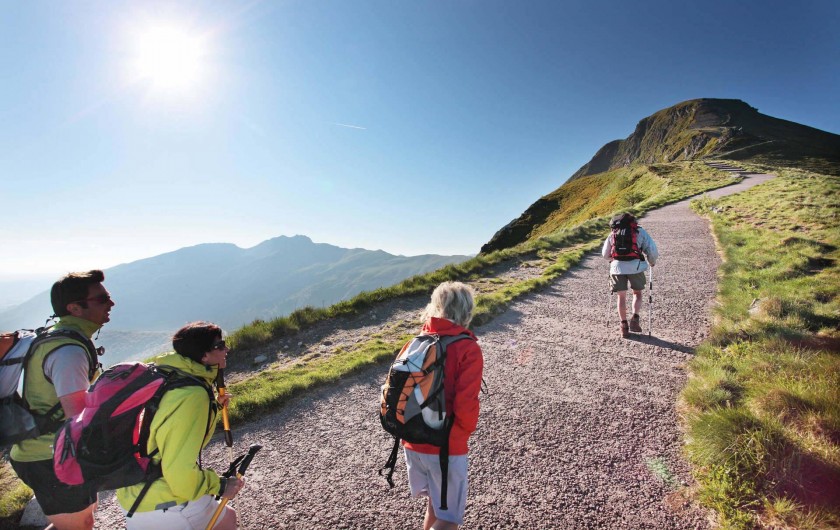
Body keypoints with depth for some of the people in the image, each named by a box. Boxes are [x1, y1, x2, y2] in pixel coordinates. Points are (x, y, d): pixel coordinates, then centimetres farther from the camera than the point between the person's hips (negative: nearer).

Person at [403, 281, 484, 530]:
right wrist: (467, 429, -1)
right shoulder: (468, 349, -17)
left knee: (435, 503, 28)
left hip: (413, 442, 6)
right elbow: (465, 405, -22)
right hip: (447, 446, -5)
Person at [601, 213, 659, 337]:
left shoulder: (612, 234, 17)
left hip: (617, 267, 1)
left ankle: (624, 325, 14)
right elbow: (652, 250, 6)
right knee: (637, 293, 19)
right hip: (635, 266, -1)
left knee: (622, 296, 13)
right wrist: (652, 261, 26)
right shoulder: (640, 231, 12)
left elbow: (605, 254, 20)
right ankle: (635, 319, 2)